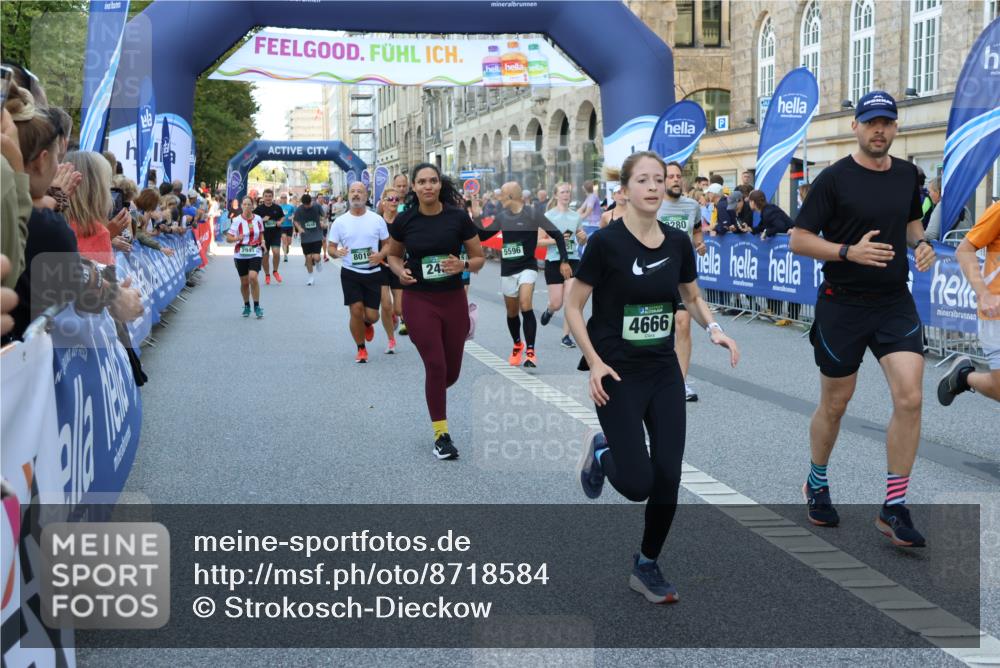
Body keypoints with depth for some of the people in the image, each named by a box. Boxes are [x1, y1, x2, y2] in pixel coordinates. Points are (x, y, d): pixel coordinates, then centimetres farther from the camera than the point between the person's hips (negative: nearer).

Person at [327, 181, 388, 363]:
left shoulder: (377, 219, -2)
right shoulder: (340, 222, -2)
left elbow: (387, 244, 6)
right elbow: (331, 246, 4)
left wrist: (380, 255, -15)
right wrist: (336, 252, -19)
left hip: (373, 273, 0)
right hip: (350, 273, 0)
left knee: (371, 315, -1)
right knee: (356, 310, -7)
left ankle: (367, 324, 39)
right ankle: (361, 349, 13)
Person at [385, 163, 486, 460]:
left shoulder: (458, 217, -6)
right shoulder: (404, 220, -4)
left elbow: (479, 258, 1)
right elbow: (393, 255, 12)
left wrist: (462, 265, -19)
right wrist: (400, 271, -9)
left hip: (453, 299, 2)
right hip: (419, 301, -1)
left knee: (451, 371, 8)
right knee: (435, 366, -8)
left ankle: (435, 396, 44)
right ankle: (441, 435, 5)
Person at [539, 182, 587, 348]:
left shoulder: (576, 216, 8)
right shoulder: (548, 216, -3)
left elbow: (582, 242, 18)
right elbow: (539, 241, -5)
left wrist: (583, 238, -5)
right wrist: (556, 240, -20)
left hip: (573, 260, 2)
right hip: (554, 261, -2)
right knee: (556, 304, 2)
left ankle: (566, 336, 3)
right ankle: (548, 310, 38)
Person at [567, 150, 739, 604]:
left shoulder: (678, 243, 1)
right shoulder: (606, 242, -14)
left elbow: (692, 298, 15)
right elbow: (573, 307, -7)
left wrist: (712, 328, -4)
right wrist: (594, 362, -16)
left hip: (664, 372, 5)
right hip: (618, 375, -4)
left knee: (668, 477, 0)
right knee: (638, 483, -9)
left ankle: (647, 566, 20)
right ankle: (602, 453, 27)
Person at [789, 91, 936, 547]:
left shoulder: (907, 174, 7)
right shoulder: (834, 179, -8)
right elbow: (798, 240, -9)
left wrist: (921, 243, 2)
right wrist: (849, 251, -22)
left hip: (895, 303, 4)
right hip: (842, 305, -3)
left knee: (910, 399, -11)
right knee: (835, 404, 9)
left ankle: (894, 509, 0)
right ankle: (817, 484, 35)